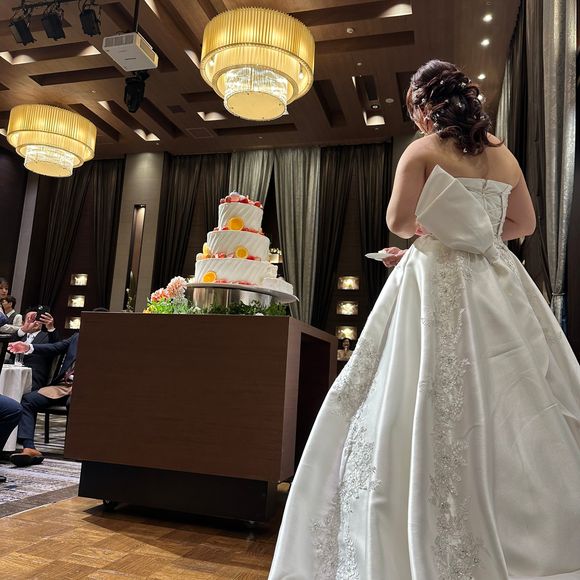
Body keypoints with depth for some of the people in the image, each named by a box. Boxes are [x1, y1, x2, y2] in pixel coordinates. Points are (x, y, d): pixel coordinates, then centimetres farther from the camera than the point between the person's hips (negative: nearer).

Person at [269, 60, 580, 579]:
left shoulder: (423, 151, -2)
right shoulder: (504, 154, 14)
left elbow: (400, 220, -12)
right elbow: (525, 222, 19)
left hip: (439, 283, -6)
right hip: (498, 283, 6)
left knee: (443, 418, -4)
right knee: (511, 402, 9)